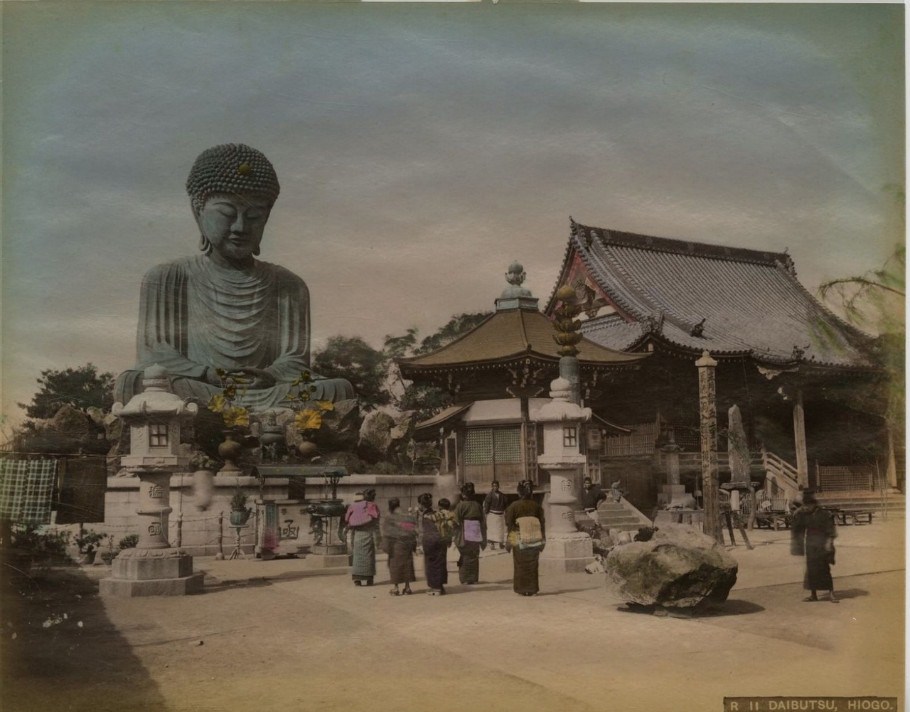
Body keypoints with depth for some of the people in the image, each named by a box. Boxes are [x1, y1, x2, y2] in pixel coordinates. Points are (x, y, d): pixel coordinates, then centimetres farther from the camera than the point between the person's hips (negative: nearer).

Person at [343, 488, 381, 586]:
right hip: (368, 535, -3)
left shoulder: (355, 507, 6)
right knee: (368, 556, 5)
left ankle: (357, 578, 4)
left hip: (357, 535, 3)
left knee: (357, 556, 9)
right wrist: (377, 540, -4)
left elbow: (349, 524, 6)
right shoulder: (373, 508, -5)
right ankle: (369, 579, 7)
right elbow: (376, 526, -8)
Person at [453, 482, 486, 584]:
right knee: (474, 556, 13)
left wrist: (457, 538, -4)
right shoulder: (477, 506, 2)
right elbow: (483, 523, 5)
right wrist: (483, 539, 11)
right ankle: (474, 578, 15)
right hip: (476, 536, 3)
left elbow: (457, 523, -11)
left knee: (465, 557, 8)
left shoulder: (460, 506, -9)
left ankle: (465, 578, 8)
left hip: (464, 536, -3)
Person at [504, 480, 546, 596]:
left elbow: (509, 524, -6)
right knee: (532, 565, 12)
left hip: (519, 541, -2)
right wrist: (542, 542, 12)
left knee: (520, 566, 9)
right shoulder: (536, 506, -1)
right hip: (534, 541, 2)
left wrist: (508, 542, 3)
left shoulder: (513, 506, -8)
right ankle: (532, 589, 13)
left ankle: (522, 589, 10)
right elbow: (542, 524, 4)